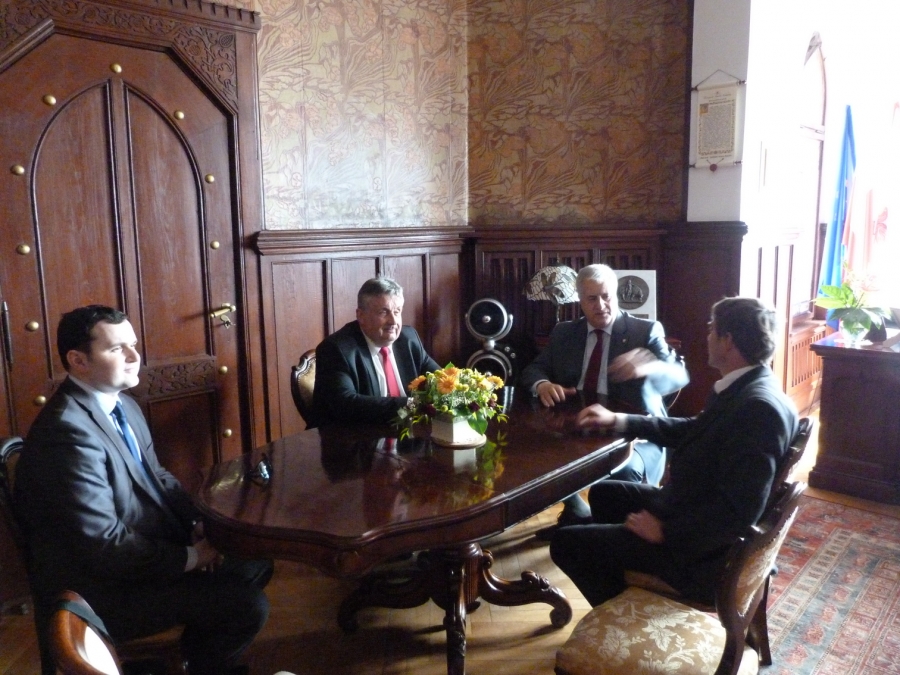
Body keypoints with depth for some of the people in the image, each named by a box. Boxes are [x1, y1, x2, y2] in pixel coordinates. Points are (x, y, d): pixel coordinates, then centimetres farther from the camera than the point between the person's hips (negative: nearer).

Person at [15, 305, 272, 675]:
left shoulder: (122, 404, 4)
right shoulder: (68, 429, -27)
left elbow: (156, 476, 12)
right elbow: (103, 545, -27)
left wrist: (198, 524, -4)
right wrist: (189, 557, -18)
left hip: (147, 547, 9)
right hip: (97, 585, -9)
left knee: (255, 564, 9)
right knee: (247, 605, -14)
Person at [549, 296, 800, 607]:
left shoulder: (760, 407, -29)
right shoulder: (744, 388, 3)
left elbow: (738, 510, -30)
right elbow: (694, 430, 18)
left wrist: (666, 532, -20)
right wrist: (618, 420, 19)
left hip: (704, 546, -10)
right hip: (691, 509, 10)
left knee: (566, 542, -7)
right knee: (603, 493, 25)